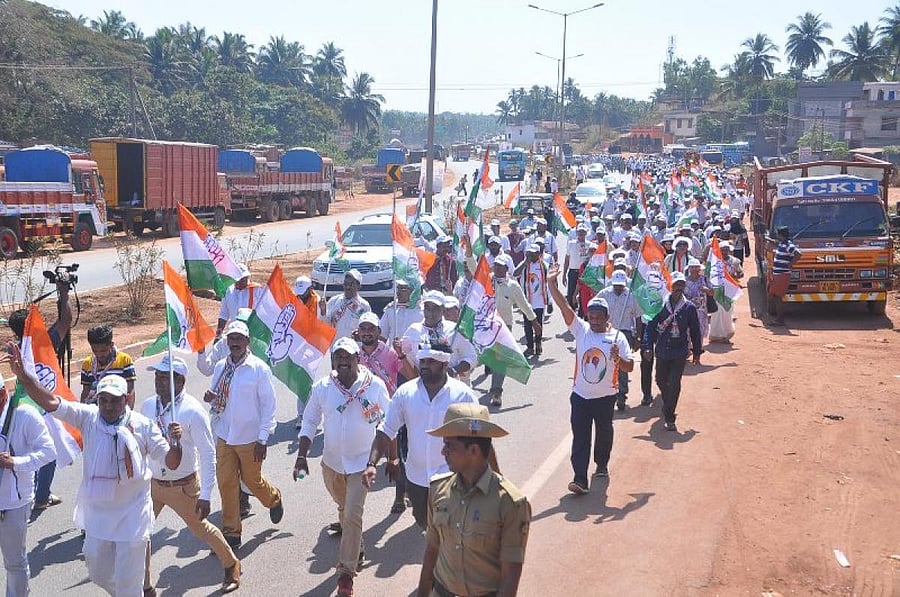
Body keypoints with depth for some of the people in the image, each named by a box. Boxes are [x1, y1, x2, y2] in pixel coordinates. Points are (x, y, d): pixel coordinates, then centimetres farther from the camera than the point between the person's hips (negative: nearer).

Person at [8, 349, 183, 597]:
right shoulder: (88, 417, -7)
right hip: (97, 512, 3)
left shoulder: (143, 425, -12)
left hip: (132, 514, -3)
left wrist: (174, 441, -30)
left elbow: (172, 463, -9)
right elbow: (52, 403, -18)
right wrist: (22, 374, -30)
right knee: (99, 574, 20)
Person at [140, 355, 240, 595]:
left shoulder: (193, 411, -22)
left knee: (200, 528, 13)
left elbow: (207, 454, -19)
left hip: (183, 486, -5)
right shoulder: (147, 406, -6)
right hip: (151, 483, 5)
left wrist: (205, 496, -20)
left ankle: (231, 565, 40)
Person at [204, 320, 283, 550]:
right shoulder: (220, 367, 2)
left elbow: (269, 405, -10)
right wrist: (210, 398, -11)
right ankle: (231, 532, 18)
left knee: (252, 480, 11)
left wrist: (263, 439, -13)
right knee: (226, 483, 5)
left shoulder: (259, 368, -12)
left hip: (249, 437, -4)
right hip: (224, 436, 4)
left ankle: (274, 499, 44)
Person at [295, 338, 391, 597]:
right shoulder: (322, 388, -8)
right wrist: (301, 456, -6)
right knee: (344, 509, 23)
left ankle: (346, 572, 0)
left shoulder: (375, 386, -13)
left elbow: (386, 422, -2)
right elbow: (309, 422, 1)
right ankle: (356, 549, 49)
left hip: (361, 463, -3)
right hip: (331, 462, 3)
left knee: (352, 516, -10)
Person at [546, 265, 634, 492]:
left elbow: (630, 367, -3)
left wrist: (618, 359, -25)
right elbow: (564, 307, -14)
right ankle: (580, 480, -10)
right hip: (581, 395, 0)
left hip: (606, 396, 0)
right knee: (580, 437, -6)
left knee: (604, 432, 18)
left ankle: (602, 464, 44)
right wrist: (552, 283, -25)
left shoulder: (617, 337, -4)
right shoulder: (581, 329, -2)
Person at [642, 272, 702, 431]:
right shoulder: (660, 305, -5)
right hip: (662, 351, 2)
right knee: (661, 381, 17)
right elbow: (650, 327, -2)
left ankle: (669, 418, -2)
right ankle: (667, 405, 44)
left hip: (680, 353, -2)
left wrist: (697, 353, 10)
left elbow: (695, 331, 6)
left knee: (674, 384, -8)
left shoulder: (689, 307, -3)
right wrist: (647, 347, -11)